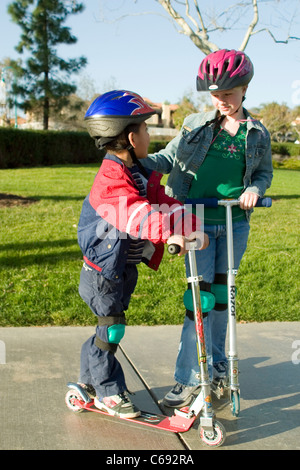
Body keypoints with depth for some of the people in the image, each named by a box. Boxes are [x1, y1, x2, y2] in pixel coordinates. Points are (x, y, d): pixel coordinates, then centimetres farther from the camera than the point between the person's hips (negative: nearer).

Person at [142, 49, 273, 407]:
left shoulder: (257, 134, 4)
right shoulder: (196, 125, 0)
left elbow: (264, 172, 11)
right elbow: (168, 158, 6)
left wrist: (254, 189, -10)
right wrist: (139, 160, -11)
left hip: (236, 224, 2)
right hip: (199, 222, -2)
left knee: (221, 293, 13)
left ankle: (216, 363, 32)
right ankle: (190, 378, 3)